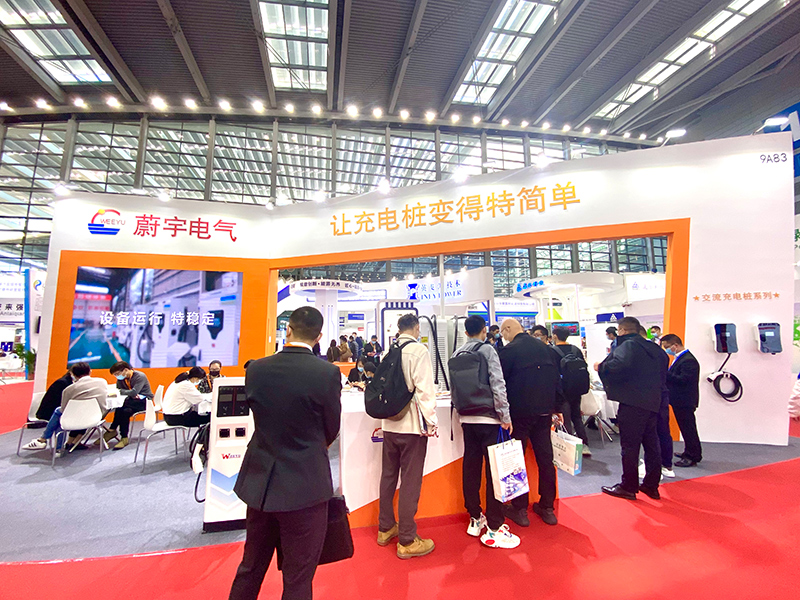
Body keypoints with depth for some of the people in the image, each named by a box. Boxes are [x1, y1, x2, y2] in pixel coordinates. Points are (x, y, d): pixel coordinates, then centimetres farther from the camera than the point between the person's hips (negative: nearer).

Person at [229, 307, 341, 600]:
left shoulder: (256, 369, -8)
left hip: (259, 483, 5)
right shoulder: (327, 373, -19)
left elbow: (259, 415, 6)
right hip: (304, 487, -4)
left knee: (251, 568, 27)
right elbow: (332, 431, -5)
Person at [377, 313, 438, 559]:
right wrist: (431, 421, -9)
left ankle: (385, 528, 34)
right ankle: (407, 541, 16)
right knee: (410, 482, 4)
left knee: (388, 476, 18)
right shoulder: (418, 350, -13)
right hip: (412, 425, -6)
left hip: (389, 424, 6)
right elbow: (424, 389, -17)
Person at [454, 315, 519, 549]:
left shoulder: (456, 354, 6)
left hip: (466, 418, 6)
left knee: (471, 466, 13)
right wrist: (505, 416, -8)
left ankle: (475, 518, 26)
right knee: (494, 468, 2)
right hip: (488, 418, -5)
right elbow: (497, 384, -14)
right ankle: (494, 528, 7)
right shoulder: (487, 350, -9)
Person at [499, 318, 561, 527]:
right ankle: (547, 508, 25)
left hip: (519, 412, -5)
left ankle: (520, 509, 15)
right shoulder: (545, 348, 5)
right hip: (544, 410, 6)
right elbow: (557, 379, 10)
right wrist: (557, 408, 17)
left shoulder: (509, 350, -14)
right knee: (545, 458, 14)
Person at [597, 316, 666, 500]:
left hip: (633, 403, -8)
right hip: (653, 402, 9)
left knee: (630, 446, 0)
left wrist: (601, 366, -14)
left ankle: (628, 487, 9)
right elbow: (663, 372, 22)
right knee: (652, 445, 15)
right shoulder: (654, 348, 15)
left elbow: (619, 365, -29)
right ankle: (651, 486, 25)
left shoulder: (628, 345, -11)